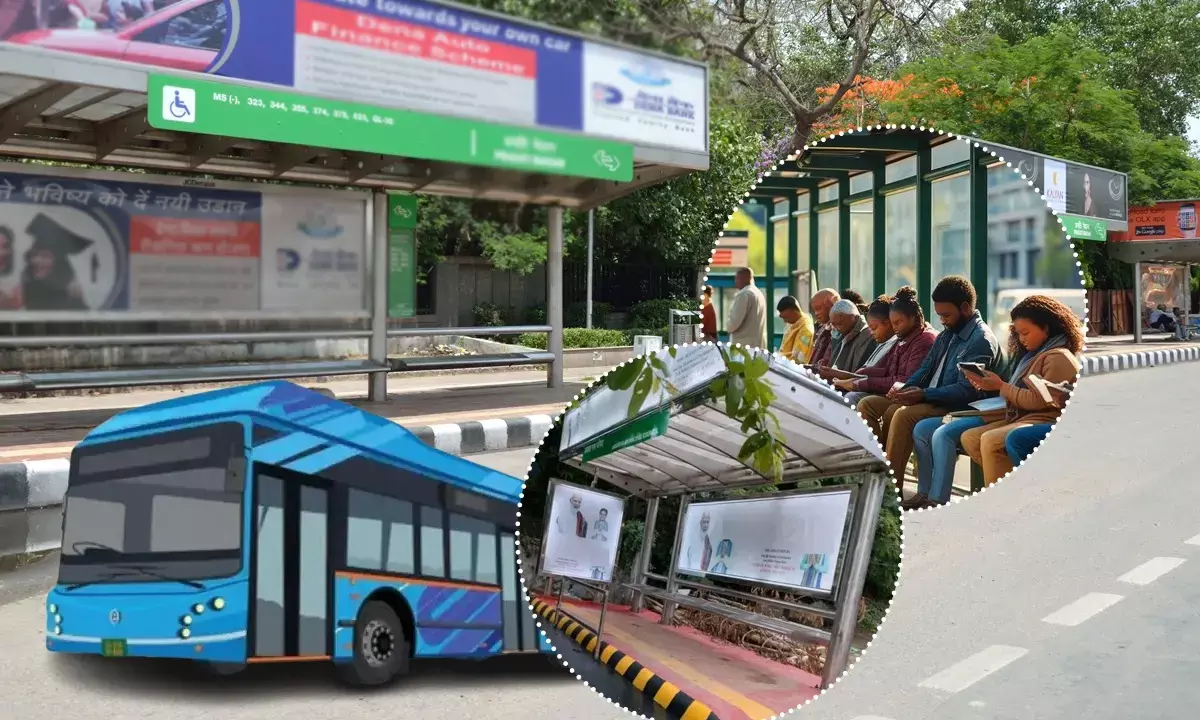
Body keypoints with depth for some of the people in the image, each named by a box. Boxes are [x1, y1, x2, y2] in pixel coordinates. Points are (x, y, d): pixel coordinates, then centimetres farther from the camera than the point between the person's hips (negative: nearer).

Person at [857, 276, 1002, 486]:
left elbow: (966, 391, -19)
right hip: (929, 400, 10)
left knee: (902, 414, -34)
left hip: (955, 408, -9)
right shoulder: (946, 335, 17)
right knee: (867, 405, -4)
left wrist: (923, 394, -26)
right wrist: (905, 389, -2)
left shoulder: (981, 340, -11)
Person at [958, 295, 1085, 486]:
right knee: (969, 438, -5)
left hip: (1044, 421, -10)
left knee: (990, 440, -31)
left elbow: (1038, 400, -17)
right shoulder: (1036, 354, 21)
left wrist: (1001, 386, -12)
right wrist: (992, 385, 0)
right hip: (1020, 417, 10)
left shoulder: (1059, 357, -10)